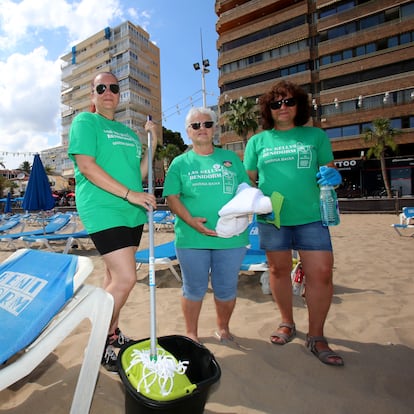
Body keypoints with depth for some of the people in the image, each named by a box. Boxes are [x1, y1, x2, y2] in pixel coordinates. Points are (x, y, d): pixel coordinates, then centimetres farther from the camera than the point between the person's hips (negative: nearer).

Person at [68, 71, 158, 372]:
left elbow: (139, 174, 14)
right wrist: (130, 194, -19)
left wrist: (152, 143, 2)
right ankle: (101, 343, 11)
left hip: (132, 213, 7)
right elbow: (86, 166, -13)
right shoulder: (85, 121, 0)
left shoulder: (128, 132, 19)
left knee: (115, 274, 14)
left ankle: (112, 332, 32)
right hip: (103, 211, -7)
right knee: (126, 278, -12)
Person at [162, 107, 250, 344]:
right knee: (194, 289, 9)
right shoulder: (180, 163, 7)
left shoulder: (231, 158, 11)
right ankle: (191, 333, 32)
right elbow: (172, 197, -1)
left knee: (227, 288, 12)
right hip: (192, 238, -1)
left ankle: (223, 328, 38)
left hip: (231, 236, 2)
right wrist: (192, 221, -16)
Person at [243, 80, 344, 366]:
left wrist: (331, 176, -13)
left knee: (321, 272, -5)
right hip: (271, 216, 1)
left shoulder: (316, 135, 9)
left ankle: (316, 336, 15)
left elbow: (330, 170, 10)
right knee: (279, 270, 10)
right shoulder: (258, 141, 9)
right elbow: (248, 178, 9)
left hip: (310, 216, 0)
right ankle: (288, 324, 32)